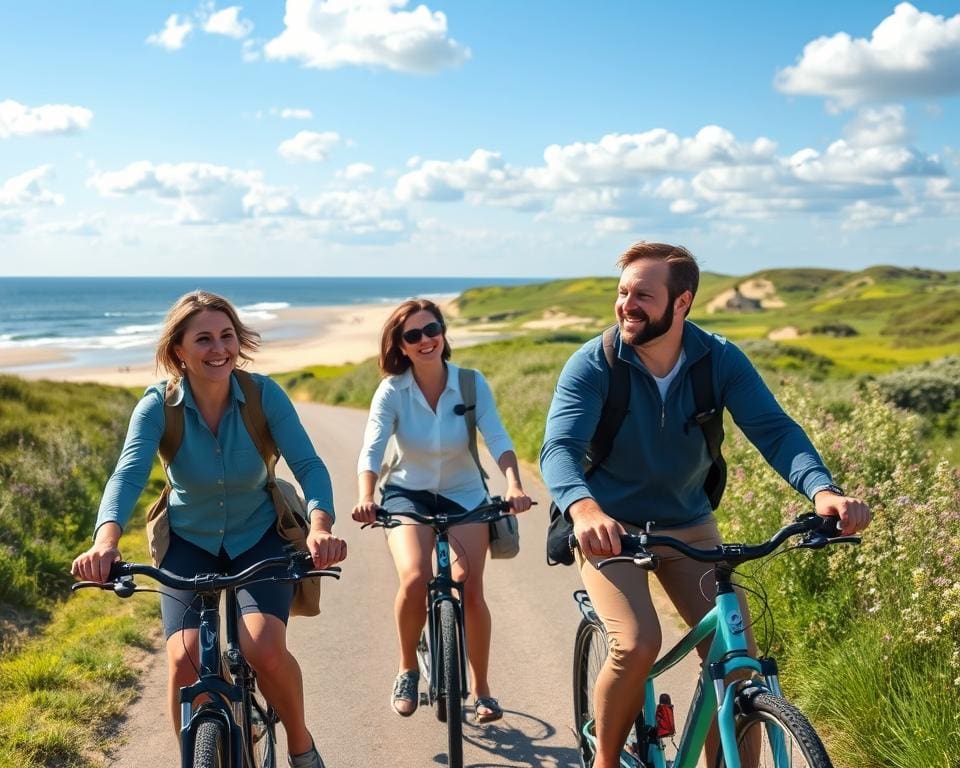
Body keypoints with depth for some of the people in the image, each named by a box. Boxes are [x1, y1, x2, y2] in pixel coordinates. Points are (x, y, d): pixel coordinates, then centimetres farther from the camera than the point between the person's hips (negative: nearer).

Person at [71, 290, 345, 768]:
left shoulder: (263, 394, -18)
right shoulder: (159, 405, -17)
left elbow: (308, 464, -24)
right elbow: (127, 475, -30)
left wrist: (319, 526, -45)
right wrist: (106, 541, -50)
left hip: (259, 537, -1)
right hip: (190, 543, 1)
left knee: (265, 650, -23)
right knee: (185, 661, -19)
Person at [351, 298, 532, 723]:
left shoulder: (472, 384, -12)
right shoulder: (392, 390, -14)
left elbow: (498, 439, -21)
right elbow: (371, 450, -24)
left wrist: (514, 485, -39)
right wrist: (365, 498, -42)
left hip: (463, 495, 1)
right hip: (408, 494, 0)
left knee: (471, 592, -13)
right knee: (414, 579, -25)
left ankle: (481, 689, 10)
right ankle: (407, 670, 2)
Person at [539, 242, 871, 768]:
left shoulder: (720, 360, -10)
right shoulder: (593, 365, -17)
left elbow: (774, 429, -20)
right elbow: (559, 448, -29)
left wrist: (822, 489, -41)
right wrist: (585, 509, -51)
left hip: (690, 527, 3)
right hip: (609, 527, -3)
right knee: (637, 644, -24)